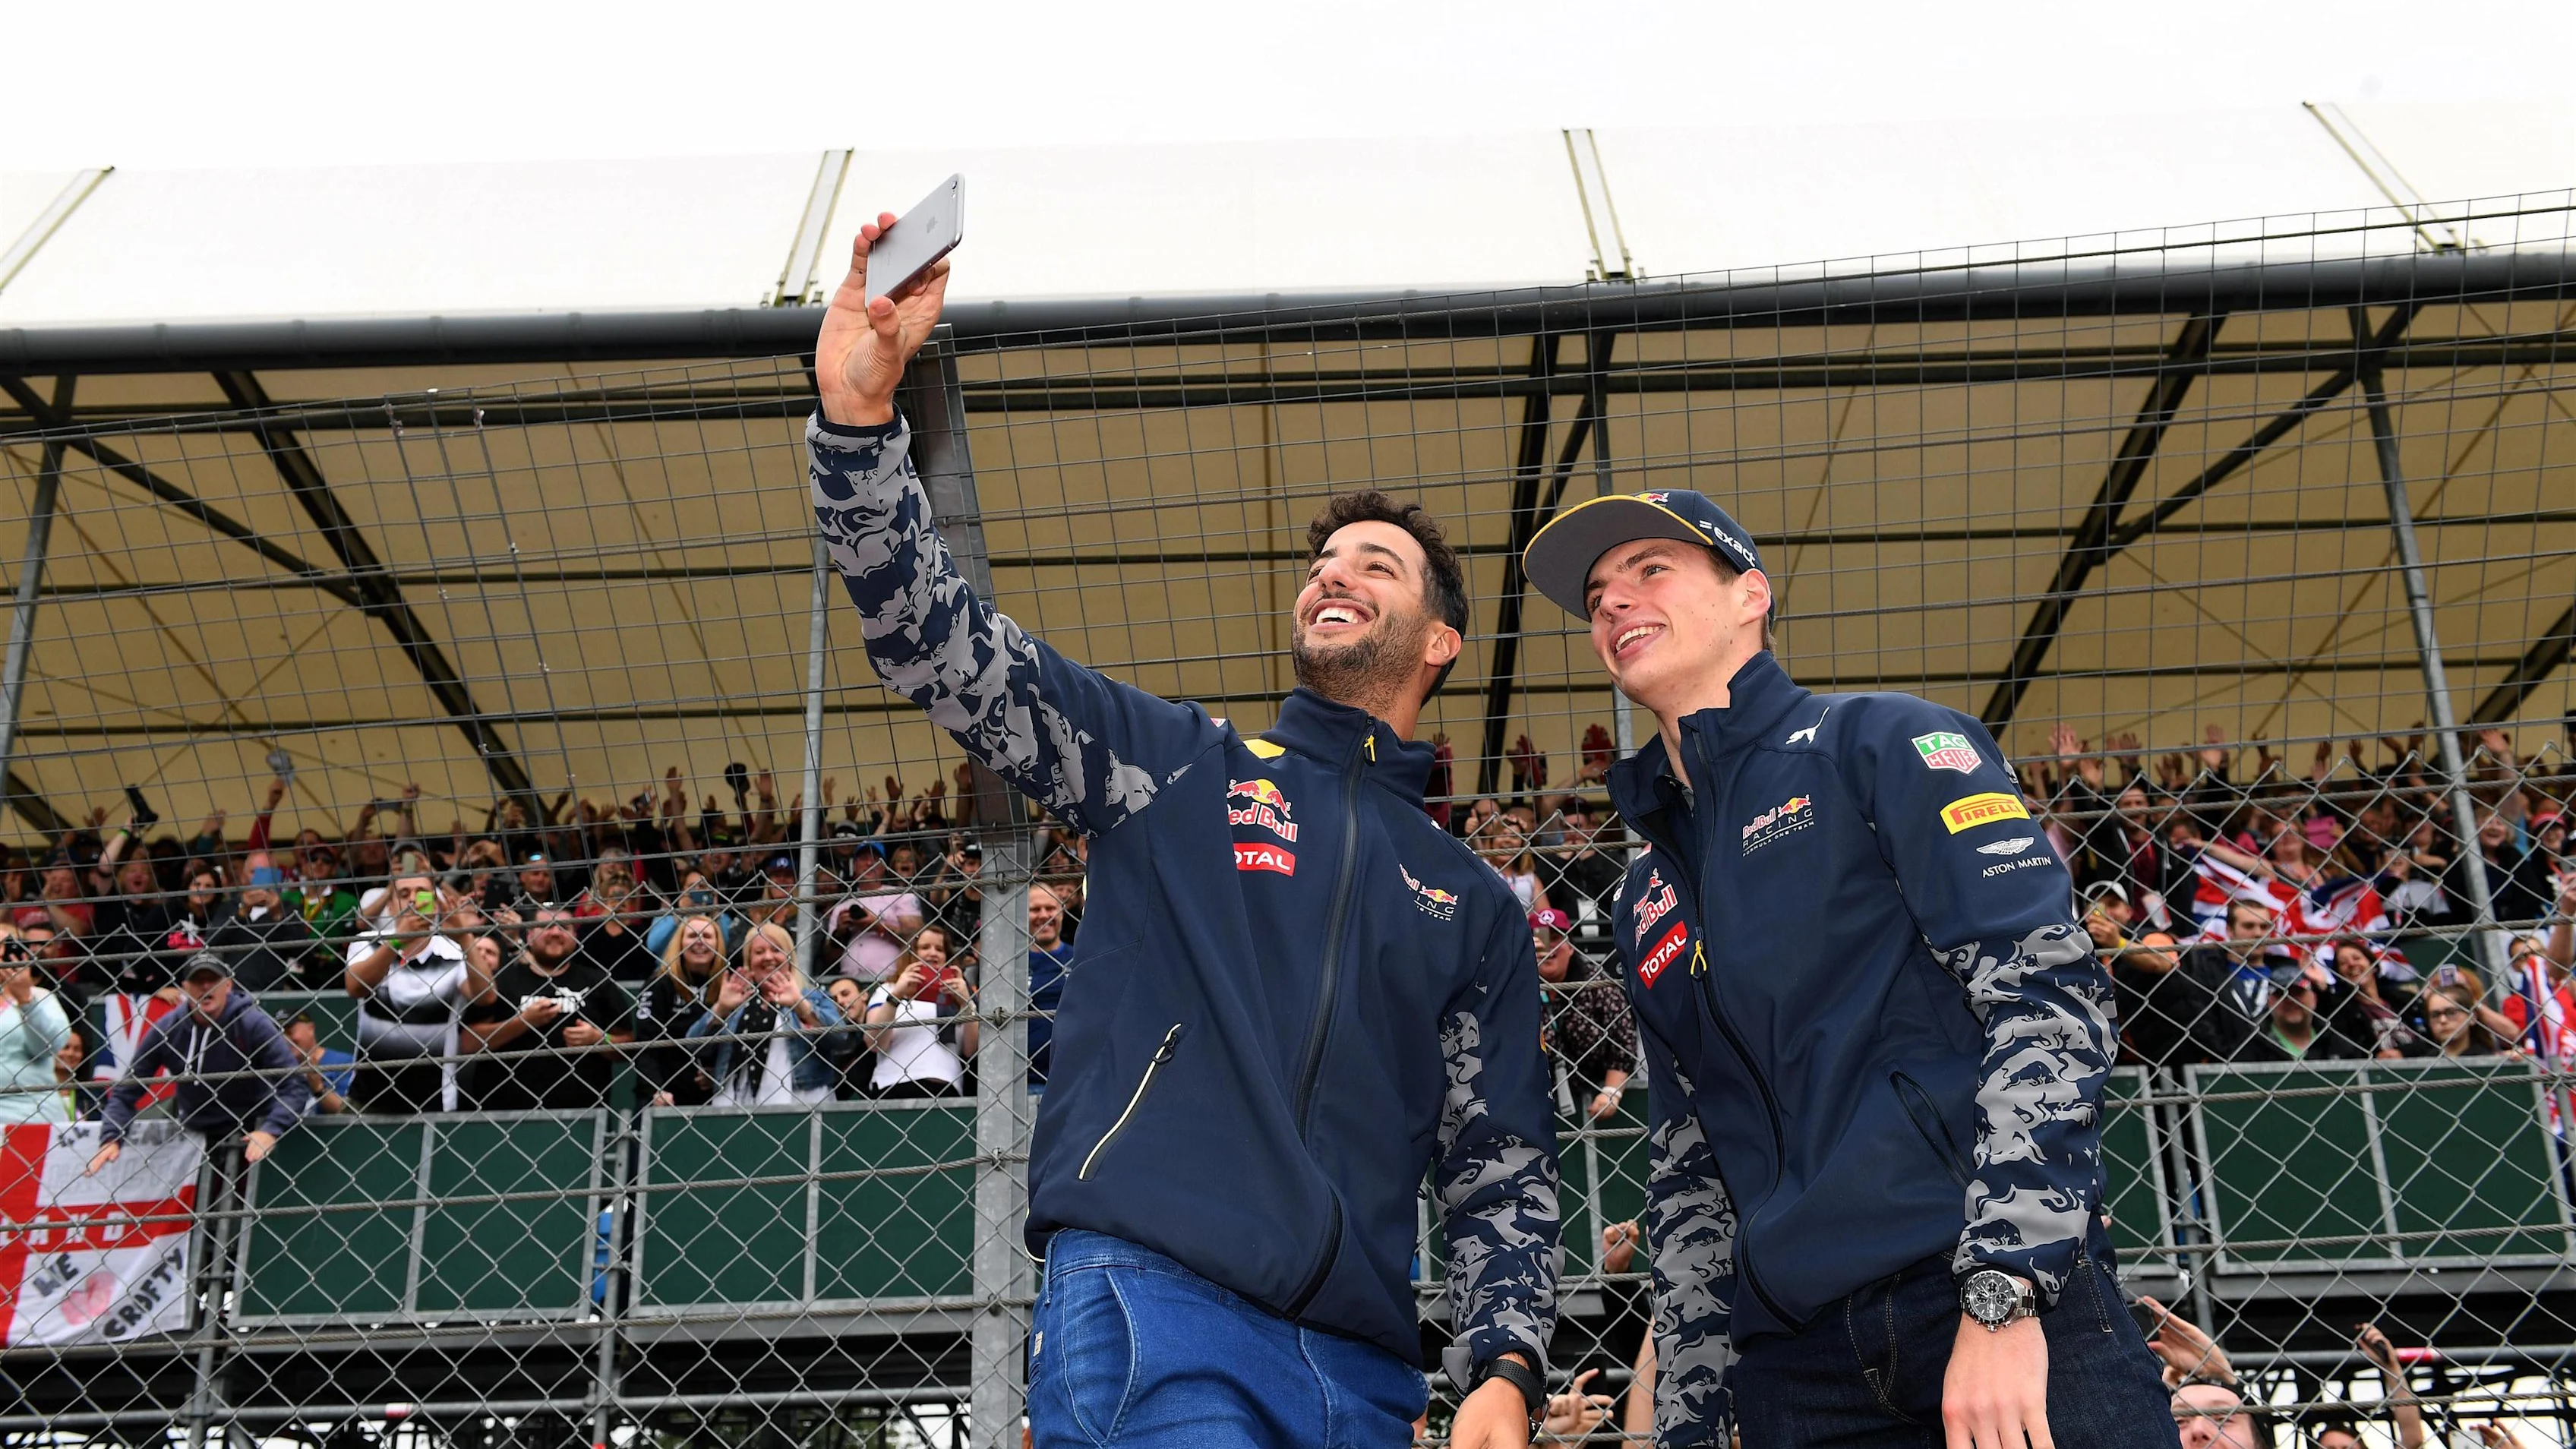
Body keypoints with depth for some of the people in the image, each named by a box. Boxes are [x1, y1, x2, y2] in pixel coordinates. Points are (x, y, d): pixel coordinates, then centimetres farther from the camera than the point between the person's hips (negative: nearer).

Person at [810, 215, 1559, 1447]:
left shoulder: (1473, 906, 19)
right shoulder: (1178, 767, 12)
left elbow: (1502, 1170, 16)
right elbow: (936, 641, 0)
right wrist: (858, 412, -13)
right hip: (1149, 1307, -3)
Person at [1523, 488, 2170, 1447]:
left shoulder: (1882, 745, 1)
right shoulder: (1649, 902, 19)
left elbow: (2047, 990, -10)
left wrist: (2001, 1295, -19)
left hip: (2018, 1305, -5)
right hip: (1797, 1361, 5)